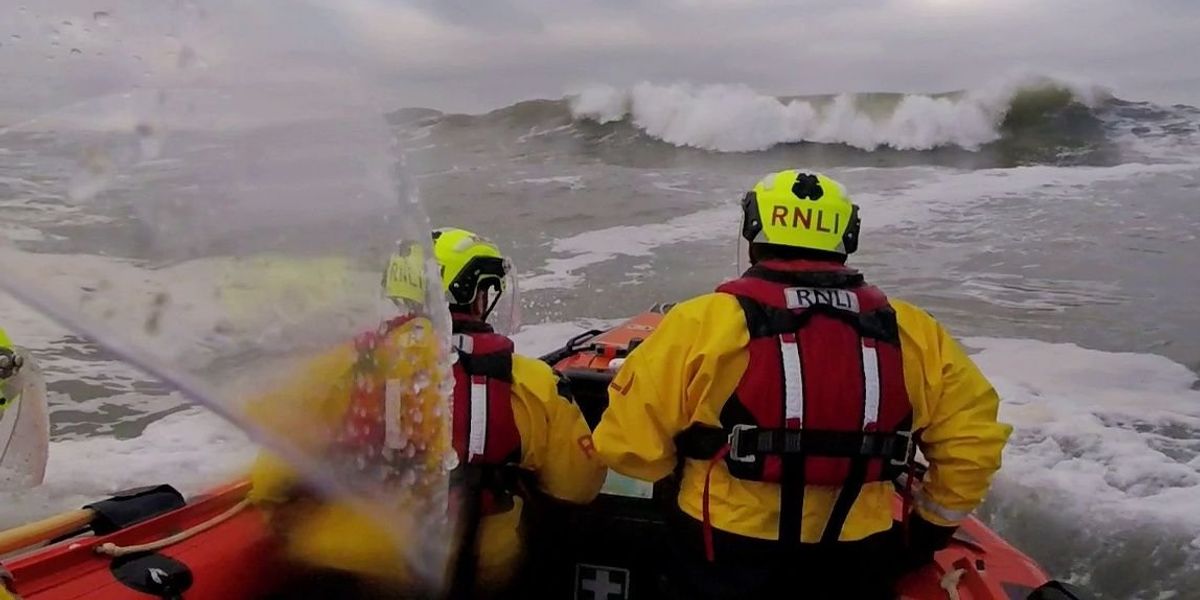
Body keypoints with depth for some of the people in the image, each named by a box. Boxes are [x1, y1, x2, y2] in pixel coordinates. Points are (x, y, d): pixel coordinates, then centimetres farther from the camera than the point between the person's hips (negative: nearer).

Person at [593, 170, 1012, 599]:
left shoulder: (705, 322, -14)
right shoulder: (909, 332, -3)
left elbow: (630, 441, -12)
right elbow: (973, 437, 3)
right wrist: (930, 528, 16)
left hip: (726, 565, -2)